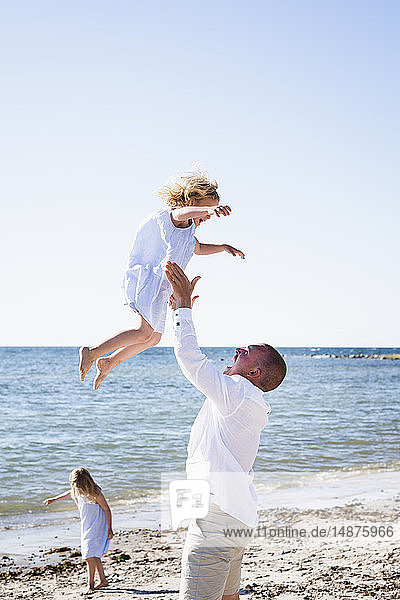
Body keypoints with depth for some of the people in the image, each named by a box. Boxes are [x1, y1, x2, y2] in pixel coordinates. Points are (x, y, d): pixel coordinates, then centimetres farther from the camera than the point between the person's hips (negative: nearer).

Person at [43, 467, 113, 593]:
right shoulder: (77, 492, -1)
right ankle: (103, 580, 23)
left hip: (97, 528, -7)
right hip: (86, 529, 7)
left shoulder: (95, 493, -20)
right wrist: (54, 499, 33)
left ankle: (90, 584, -6)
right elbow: (69, 494, 24)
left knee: (90, 556, -12)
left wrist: (110, 529, -12)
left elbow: (107, 510, -13)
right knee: (94, 556, 11)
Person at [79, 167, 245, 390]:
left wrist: (223, 247, 25)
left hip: (162, 286, 11)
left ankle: (109, 362, 33)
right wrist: (210, 209, -59)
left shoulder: (188, 229, 20)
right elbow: (183, 212, -38)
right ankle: (92, 353, -18)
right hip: (150, 277, -11)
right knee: (146, 332, -25)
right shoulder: (174, 215, -12)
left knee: (154, 337, 19)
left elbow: (198, 248, 39)